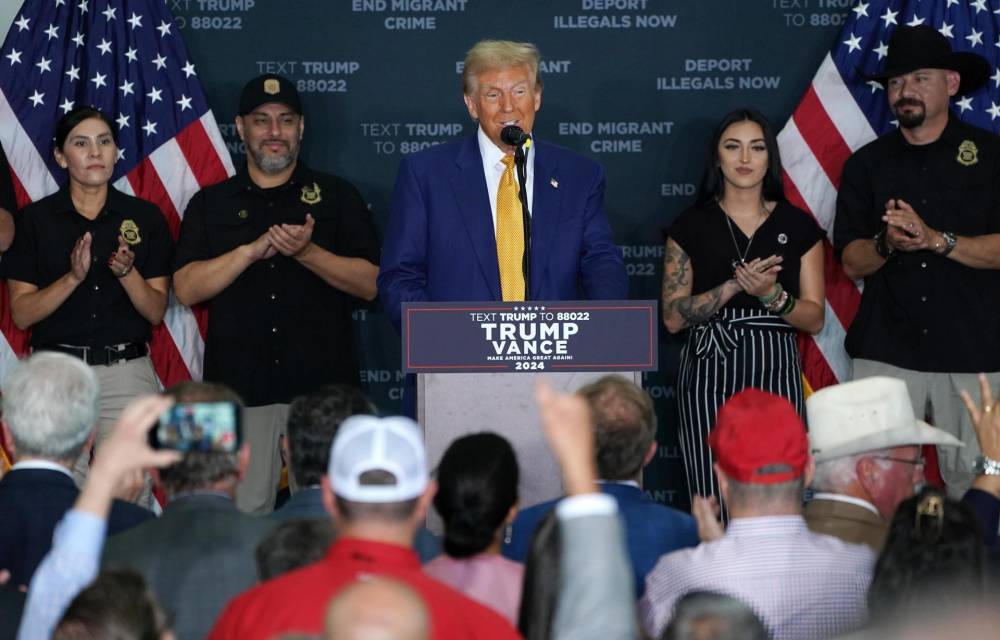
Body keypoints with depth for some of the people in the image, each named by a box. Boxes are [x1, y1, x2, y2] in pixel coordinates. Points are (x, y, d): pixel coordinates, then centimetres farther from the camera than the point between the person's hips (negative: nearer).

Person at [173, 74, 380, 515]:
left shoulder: (337, 196, 10)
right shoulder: (210, 205, 13)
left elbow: (370, 283, 2)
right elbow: (186, 288, 1)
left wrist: (307, 251, -13)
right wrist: (254, 250, -11)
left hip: (321, 386, -1)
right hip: (240, 390, 1)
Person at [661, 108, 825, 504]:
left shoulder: (798, 226, 10)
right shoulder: (691, 226, 7)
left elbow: (814, 319, 7)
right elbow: (673, 317, 1)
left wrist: (772, 295, -12)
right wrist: (735, 285, -12)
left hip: (776, 373, 1)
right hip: (708, 374, -1)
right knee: (712, 504, -8)